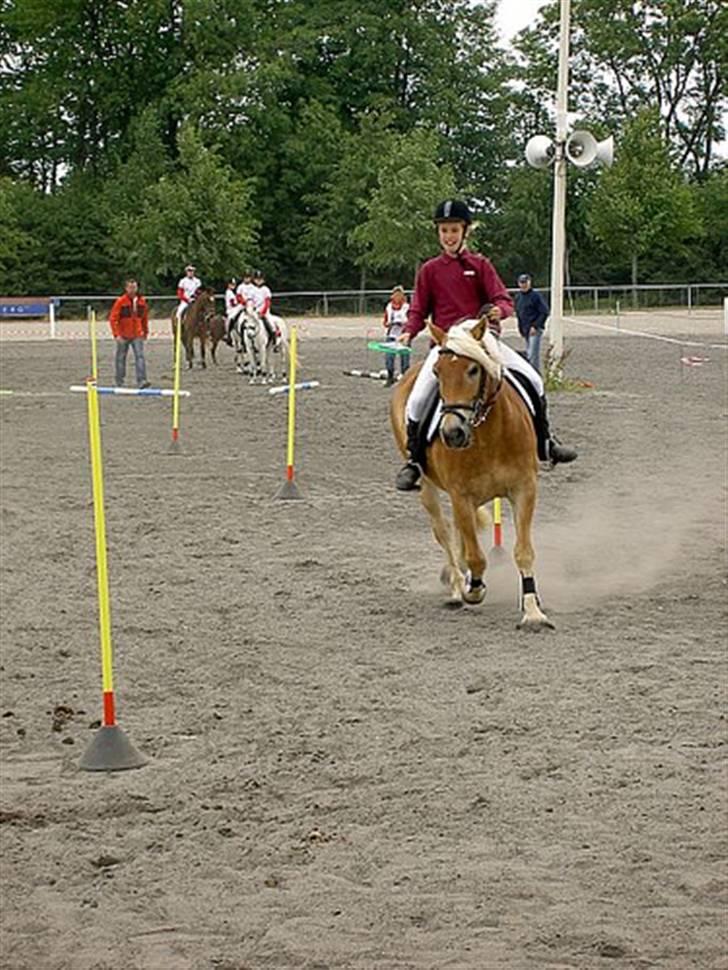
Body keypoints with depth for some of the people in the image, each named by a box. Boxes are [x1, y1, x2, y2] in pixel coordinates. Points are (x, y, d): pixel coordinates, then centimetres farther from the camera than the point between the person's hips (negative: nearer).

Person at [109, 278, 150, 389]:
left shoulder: (141, 301, 4)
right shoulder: (120, 301, -8)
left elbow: (145, 317, 17)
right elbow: (113, 318, -10)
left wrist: (145, 331, 18)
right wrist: (116, 334, -17)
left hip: (137, 335, 2)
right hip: (123, 336, -2)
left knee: (140, 356, -12)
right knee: (121, 358, 8)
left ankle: (142, 381, -17)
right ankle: (120, 382, 20)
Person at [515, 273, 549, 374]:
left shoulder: (536, 296, -9)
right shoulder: (518, 298, 13)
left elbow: (544, 313, -12)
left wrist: (535, 326, -17)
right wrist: (521, 329, 14)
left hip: (535, 329, -8)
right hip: (525, 330, 8)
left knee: (533, 355, -14)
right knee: (528, 354, 12)